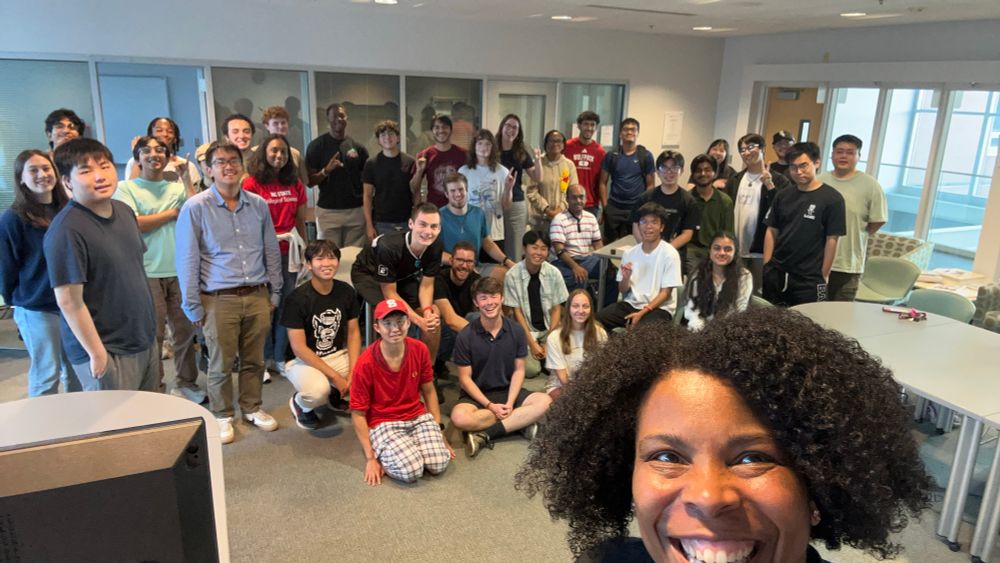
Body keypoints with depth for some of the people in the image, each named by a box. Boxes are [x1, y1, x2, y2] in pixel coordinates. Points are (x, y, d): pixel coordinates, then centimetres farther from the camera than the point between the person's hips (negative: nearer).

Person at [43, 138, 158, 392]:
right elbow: (69, 301, -20)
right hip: (109, 352, -7)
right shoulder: (66, 230, -20)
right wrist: (96, 352, -16)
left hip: (146, 340, 7)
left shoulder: (125, 211, 4)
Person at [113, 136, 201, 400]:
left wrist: (186, 177, -4)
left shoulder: (177, 188, 11)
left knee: (185, 329, 9)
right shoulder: (126, 188, 2)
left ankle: (186, 383, 23)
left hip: (179, 270, 4)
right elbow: (132, 224, -9)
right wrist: (173, 213, -2)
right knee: (152, 333, 2)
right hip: (147, 272, -3)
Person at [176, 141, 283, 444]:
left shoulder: (258, 205, 6)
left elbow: (272, 252, 13)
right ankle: (222, 416, 27)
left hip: (257, 296, 3)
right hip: (220, 300, -3)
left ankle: (252, 408, 33)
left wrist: (274, 293, 12)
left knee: (254, 360, 13)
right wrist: (194, 307, -4)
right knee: (221, 364, 8)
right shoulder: (195, 208, -6)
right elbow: (187, 261, -4)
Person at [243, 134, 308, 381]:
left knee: (286, 306, 7)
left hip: (288, 251, 4)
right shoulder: (252, 183, -5)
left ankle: (279, 358, 20)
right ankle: (264, 360, 15)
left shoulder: (295, 184, 10)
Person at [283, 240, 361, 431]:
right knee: (318, 391, -36)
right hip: (302, 360, -5)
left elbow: (353, 333, 1)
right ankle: (299, 402, 3)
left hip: (337, 355, 5)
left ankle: (335, 394, 13)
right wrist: (335, 376, -23)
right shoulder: (297, 298, -19)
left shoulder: (346, 291, -4)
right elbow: (299, 348, -19)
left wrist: (353, 371, -14)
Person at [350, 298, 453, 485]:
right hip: (383, 423, -4)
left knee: (439, 465, -19)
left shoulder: (419, 349, -6)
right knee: (411, 471, -26)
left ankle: (410, 445, 10)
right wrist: (370, 458, -12)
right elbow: (358, 413, -10)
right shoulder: (365, 363, -18)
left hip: (418, 417, 4)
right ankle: (382, 454, 4)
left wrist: (438, 431, 7)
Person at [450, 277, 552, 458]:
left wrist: (510, 403, -15)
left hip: (507, 391, 3)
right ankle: (519, 422, -18)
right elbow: (465, 378, -9)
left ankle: (485, 434, -24)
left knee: (545, 402, -23)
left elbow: (518, 370, -1)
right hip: (477, 394, -3)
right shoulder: (465, 336, -12)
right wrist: (490, 406, -18)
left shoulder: (516, 331, -3)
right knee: (460, 418, -35)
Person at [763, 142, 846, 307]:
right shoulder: (783, 196, 7)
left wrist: (823, 276, -7)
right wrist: (766, 266, 2)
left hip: (809, 280, -4)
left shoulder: (832, 198, -6)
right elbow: (771, 232, 9)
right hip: (775, 274, 4)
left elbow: (832, 240, -6)